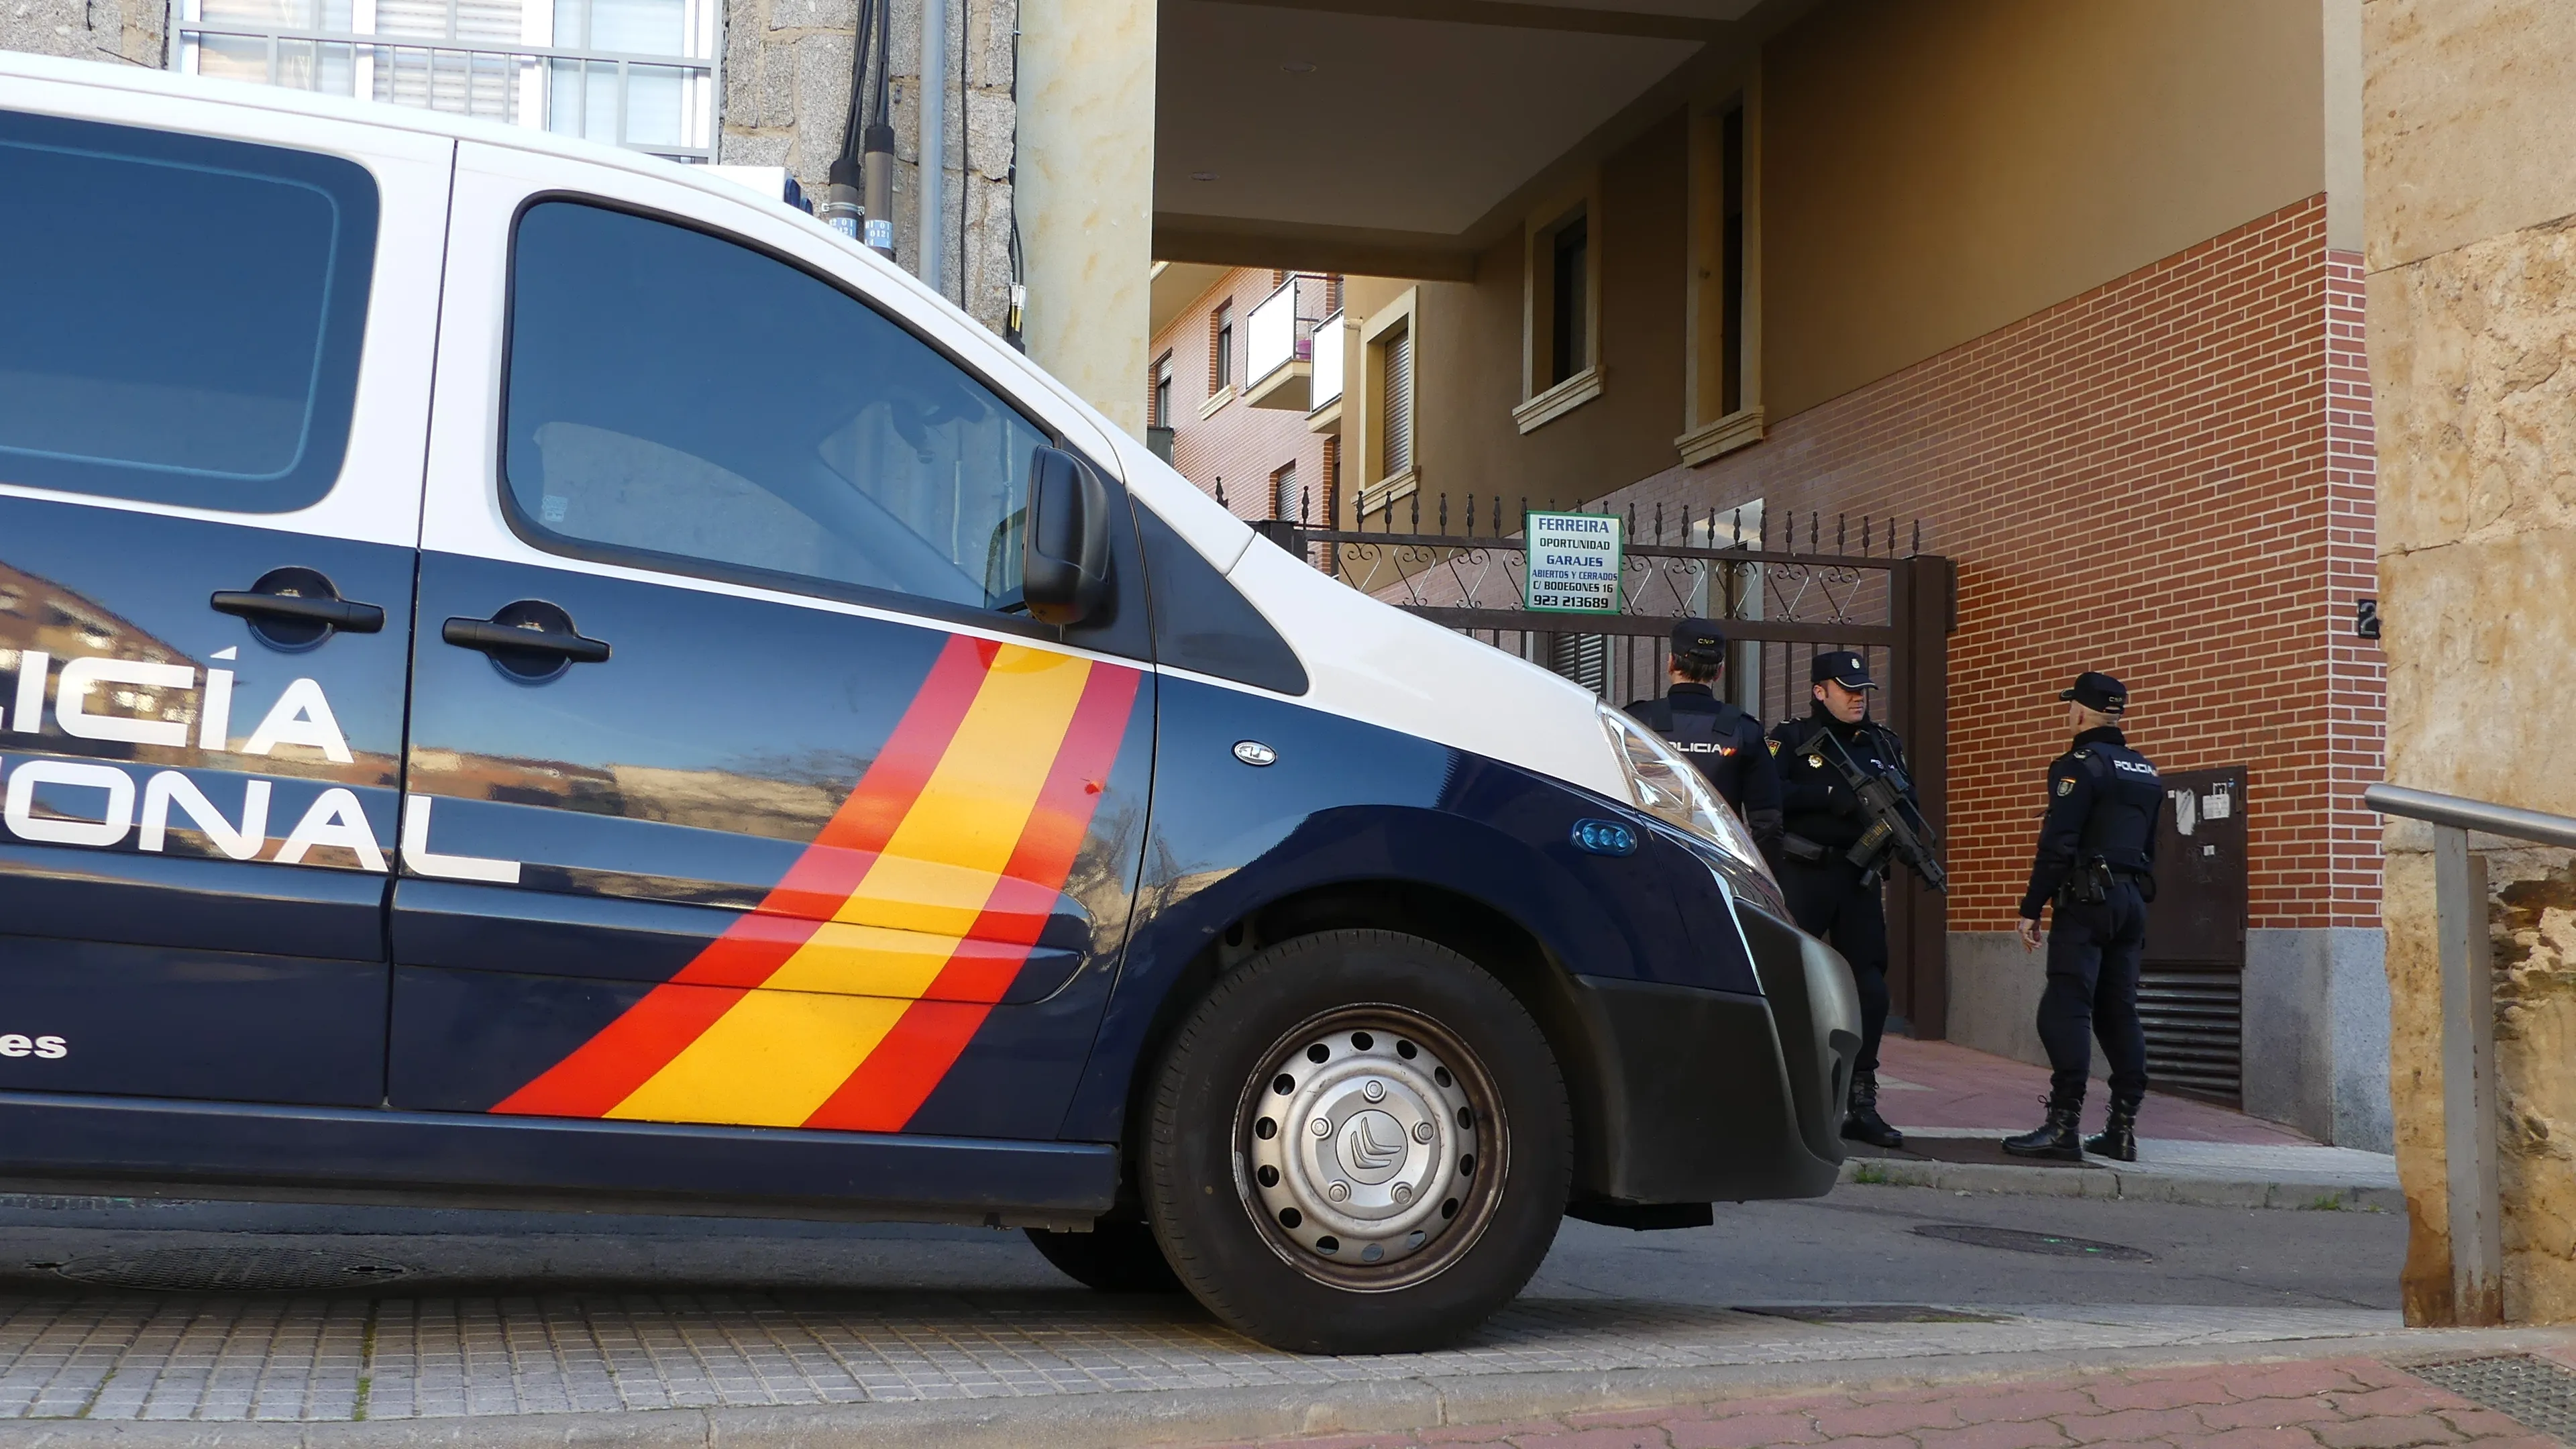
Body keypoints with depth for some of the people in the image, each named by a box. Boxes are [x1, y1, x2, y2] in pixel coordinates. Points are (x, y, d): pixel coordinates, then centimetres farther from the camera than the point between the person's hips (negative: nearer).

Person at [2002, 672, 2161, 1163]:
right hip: (2132, 902, 8)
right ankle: (2122, 1129, 8)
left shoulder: (2080, 765, -9)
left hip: (2087, 901, -8)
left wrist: (2031, 909, -12)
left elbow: (2057, 845, -15)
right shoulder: (2145, 772, 18)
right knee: (2119, 1013, 9)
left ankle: (2062, 1126, -16)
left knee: (2066, 1011, -10)